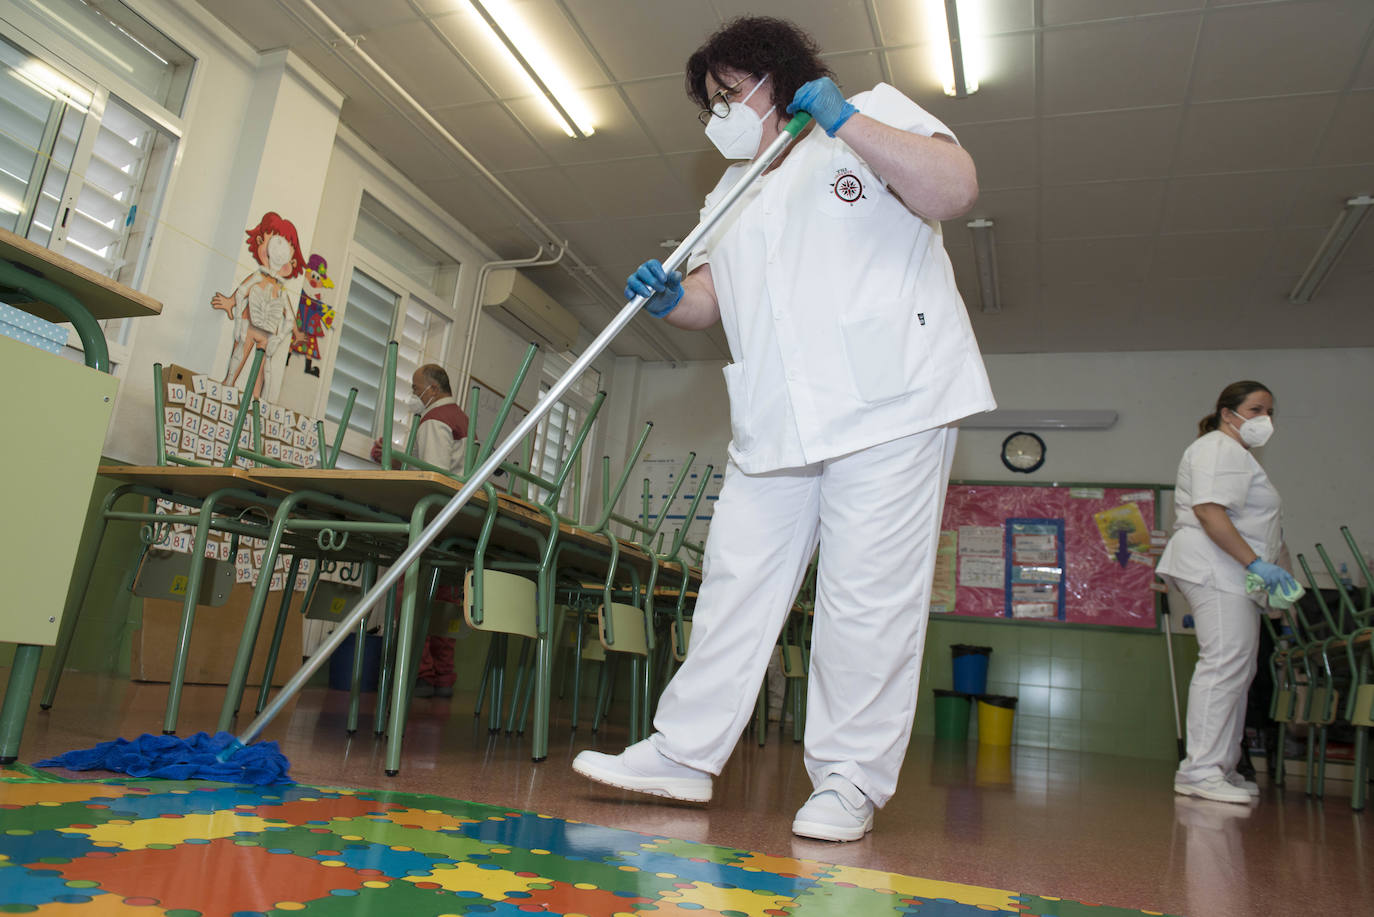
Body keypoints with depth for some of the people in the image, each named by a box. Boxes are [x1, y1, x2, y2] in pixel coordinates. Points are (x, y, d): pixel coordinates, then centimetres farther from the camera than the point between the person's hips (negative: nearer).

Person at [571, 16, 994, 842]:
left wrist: (845, 119, -11)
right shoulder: (730, 195, 24)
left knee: (868, 596, -5)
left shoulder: (876, 113, 9)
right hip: (774, 424, 6)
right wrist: (670, 299, -4)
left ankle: (848, 781, 7)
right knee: (736, 584, 5)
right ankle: (685, 753, 14)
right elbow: (710, 295, 18)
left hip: (891, 402, -5)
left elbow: (956, 189, -7)